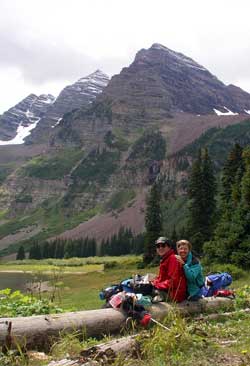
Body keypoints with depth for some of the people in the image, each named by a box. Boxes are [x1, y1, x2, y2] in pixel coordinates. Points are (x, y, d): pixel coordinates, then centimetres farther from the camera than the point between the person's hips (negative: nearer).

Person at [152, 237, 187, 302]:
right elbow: (161, 277, 22)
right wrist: (153, 283, 2)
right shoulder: (164, 259, 19)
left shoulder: (172, 258, -13)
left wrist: (156, 285, -17)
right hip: (168, 291, 11)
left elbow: (173, 281, -21)